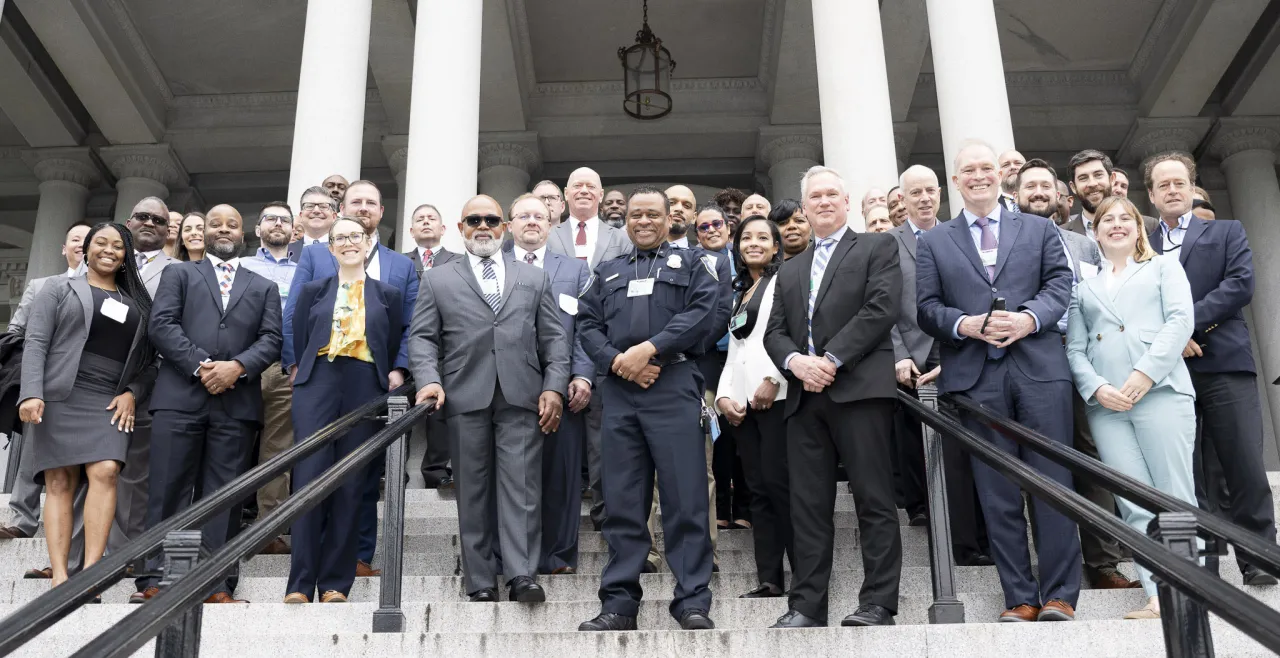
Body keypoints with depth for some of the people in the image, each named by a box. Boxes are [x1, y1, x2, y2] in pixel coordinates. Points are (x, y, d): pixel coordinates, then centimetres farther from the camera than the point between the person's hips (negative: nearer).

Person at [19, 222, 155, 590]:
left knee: (105, 472, -18)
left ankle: (90, 572, -20)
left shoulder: (138, 302, 17)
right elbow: (35, 342, -1)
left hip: (110, 403, 2)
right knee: (60, 482, -5)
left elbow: (149, 359, 14)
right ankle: (59, 577, -7)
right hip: (61, 396, -2)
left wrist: (132, 393, -3)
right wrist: (31, 394, -14)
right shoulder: (60, 289, 10)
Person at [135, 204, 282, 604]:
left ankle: (213, 584, 0)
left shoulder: (264, 288, 21)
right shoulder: (179, 274, 17)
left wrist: (237, 366, -11)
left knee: (221, 494, 0)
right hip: (180, 395, -1)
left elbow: (271, 340, 7)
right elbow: (161, 325, 2)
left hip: (237, 402, 1)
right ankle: (154, 579, 3)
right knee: (168, 490, -2)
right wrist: (199, 366, -11)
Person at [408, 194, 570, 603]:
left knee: (521, 486, -6)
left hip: (522, 398, 0)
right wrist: (429, 380, -10)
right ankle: (480, 582, 8)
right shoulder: (438, 280, 15)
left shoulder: (534, 278, 18)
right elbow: (422, 337, 8)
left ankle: (522, 575, -7)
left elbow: (553, 338, 12)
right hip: (465, 398, 0)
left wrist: (554, 386, -1)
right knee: (473, 490, 3)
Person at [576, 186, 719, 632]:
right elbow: (587, 324, 13)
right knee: (622, 500, 4)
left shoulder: (691, 263, 13)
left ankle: (693, 601, 1)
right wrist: (616, 361, -7)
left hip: (674, 387, -3)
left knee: (685, 498, -5)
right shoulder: (608, 273, 23)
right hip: (618, 390, 3)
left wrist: (649, 349, -14)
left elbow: (702, 312, -4)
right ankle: (619, 603, 8)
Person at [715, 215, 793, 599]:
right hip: (741, 401, 7)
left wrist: (773, 379, -18)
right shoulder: (739, 293, 24)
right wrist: (723, 395, 7)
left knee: (778, 482, -10)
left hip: (775, 395, -7)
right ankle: (769, 579, 7)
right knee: (759, 489, 5)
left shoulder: (783, 280, 3)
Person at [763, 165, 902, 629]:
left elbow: (881, 308, -6)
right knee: (808, 505, 3)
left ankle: (877, 604, 0)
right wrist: (796, 361, -6)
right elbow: (774, 332, 16)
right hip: (804, 395, 5)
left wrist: (831, 360, -13)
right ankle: (807, 605, 6)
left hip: (859, 387, -5)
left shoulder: (877, 247, 9)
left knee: (874, 501, -4)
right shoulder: (790, 271, 25)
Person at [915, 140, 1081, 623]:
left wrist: (1030, 318, -13)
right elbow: (927, 308, 6)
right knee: (997, 493, 2)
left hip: (1039, 369, 0)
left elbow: (1060, 281, 4)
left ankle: (1059, 596, 6)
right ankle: (1020, 598, 9)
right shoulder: (933, 243, 15)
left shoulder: (1039, 229, 16)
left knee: (1053, 482, -1)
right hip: (975, 377, 0)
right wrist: (965, 325, -12)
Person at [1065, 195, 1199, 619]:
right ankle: (1158, 597, -4)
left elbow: (1180, 320, 1)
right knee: (1135, 504, -3)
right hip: (1105, 403, 3)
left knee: (1175, 498, -6)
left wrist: (1146, 372, -13)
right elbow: (1075, 349, 14)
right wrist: (1097, 389, -6)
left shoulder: (1164, 268, 16)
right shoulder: (1084, 286, 22)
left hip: (1160, 390, -2)